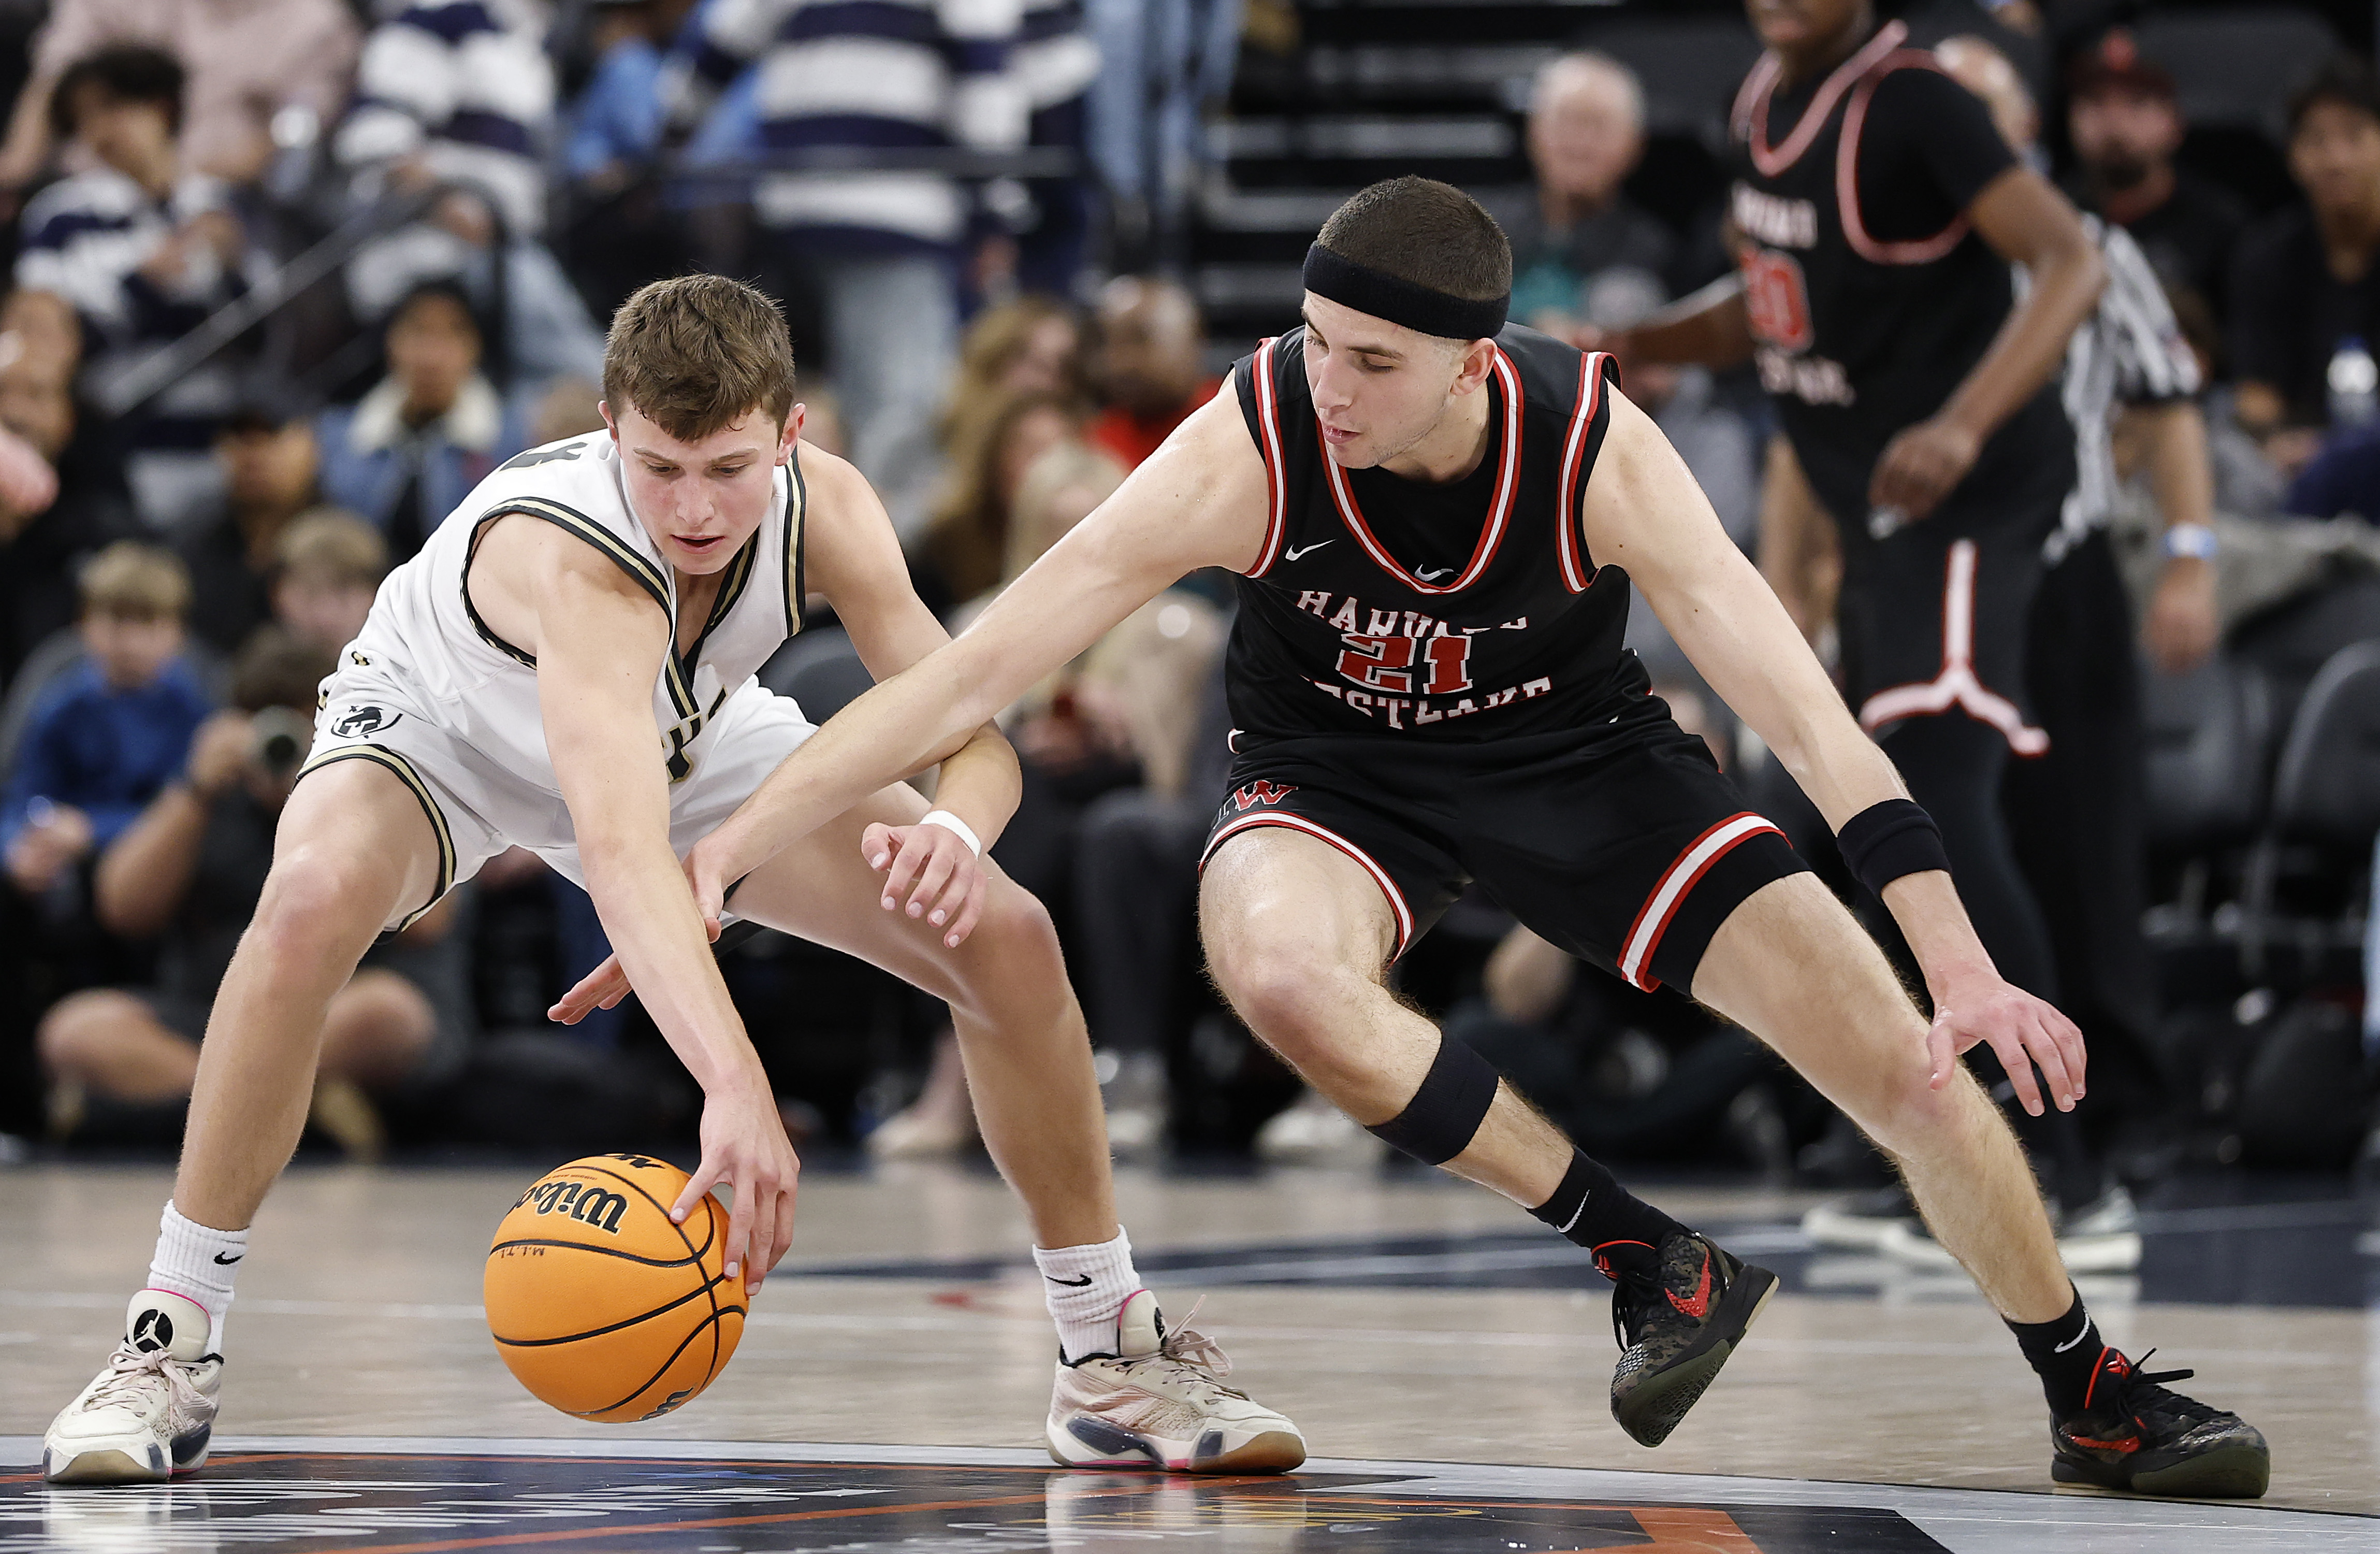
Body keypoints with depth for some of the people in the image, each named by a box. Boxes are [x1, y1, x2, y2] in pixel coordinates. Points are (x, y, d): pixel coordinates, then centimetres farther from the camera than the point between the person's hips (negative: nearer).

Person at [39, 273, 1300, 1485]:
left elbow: (970, 731, -26)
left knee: (1009, 940, -9)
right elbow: (619, 848, -59)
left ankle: (1113, 1354, 9)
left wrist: (953, 828, -52)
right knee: (312, 899, -38)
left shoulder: (823, 511, -28)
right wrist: (735, 1088, -72)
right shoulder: (574, 556, -45)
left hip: (695, 737, 5)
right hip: (441, 726, -5)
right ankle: (169, 1349, -24)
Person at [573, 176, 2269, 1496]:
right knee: (1279, 971, -36)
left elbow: (1805, 714, -29)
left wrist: (1961, 965, -37)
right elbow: (971, 671, -30)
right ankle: (1654, 1264, -16)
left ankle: (2096, 1396, 19)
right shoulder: (1247, 448, -30)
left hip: (1579, 750, 0)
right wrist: (721, 857, -36)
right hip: (1336, 771, 0)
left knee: (1908, 1060, -8)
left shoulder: (1595, 446, -29)